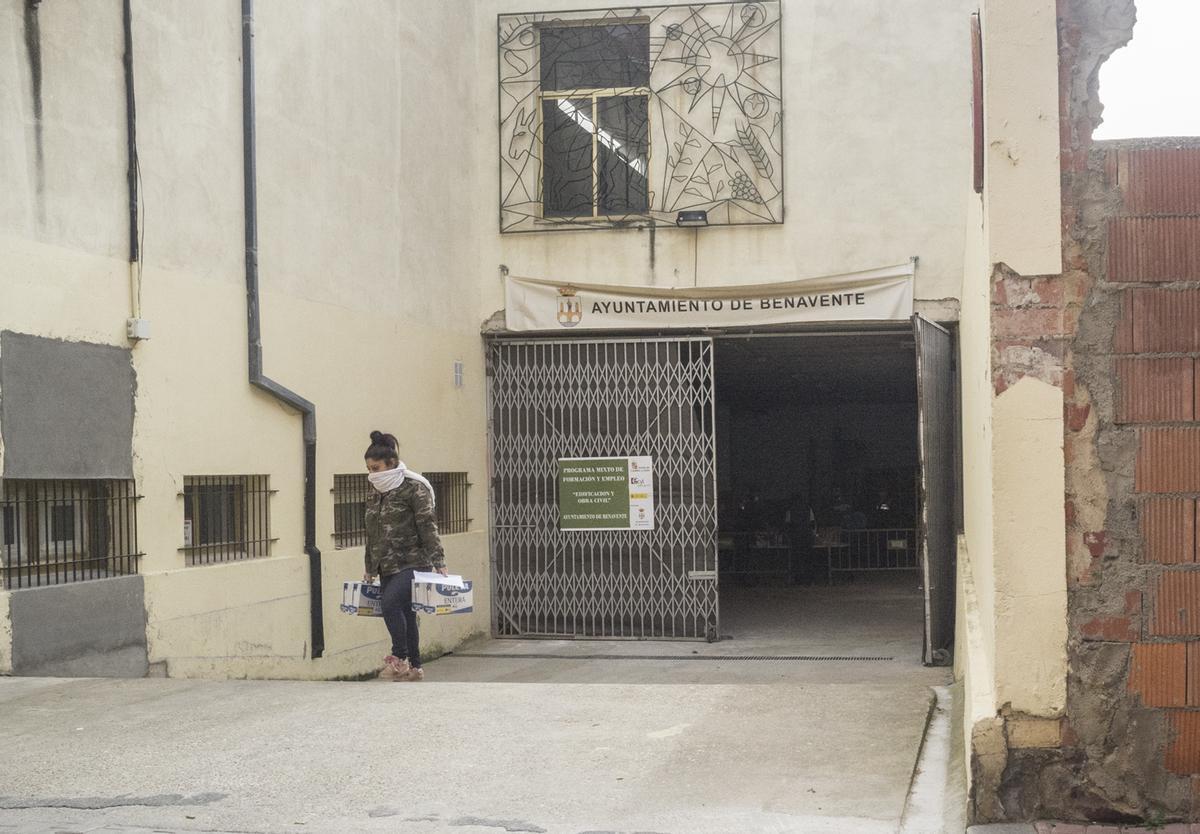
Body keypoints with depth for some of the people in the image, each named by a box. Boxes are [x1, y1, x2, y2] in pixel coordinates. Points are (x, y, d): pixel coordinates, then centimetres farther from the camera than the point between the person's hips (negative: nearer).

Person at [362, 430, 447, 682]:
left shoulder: (414, 488, -8)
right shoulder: (376, 495, 14)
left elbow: (428, 527, -13)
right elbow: (372, 536, 22)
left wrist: (439, 562, -19)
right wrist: (370, 569, 24)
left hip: (412, 564, -7)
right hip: (388, 568, 7)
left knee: (390, 603, -24)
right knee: (404, 615, 8)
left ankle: (400, 657, -14)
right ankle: (413, 668, 14)